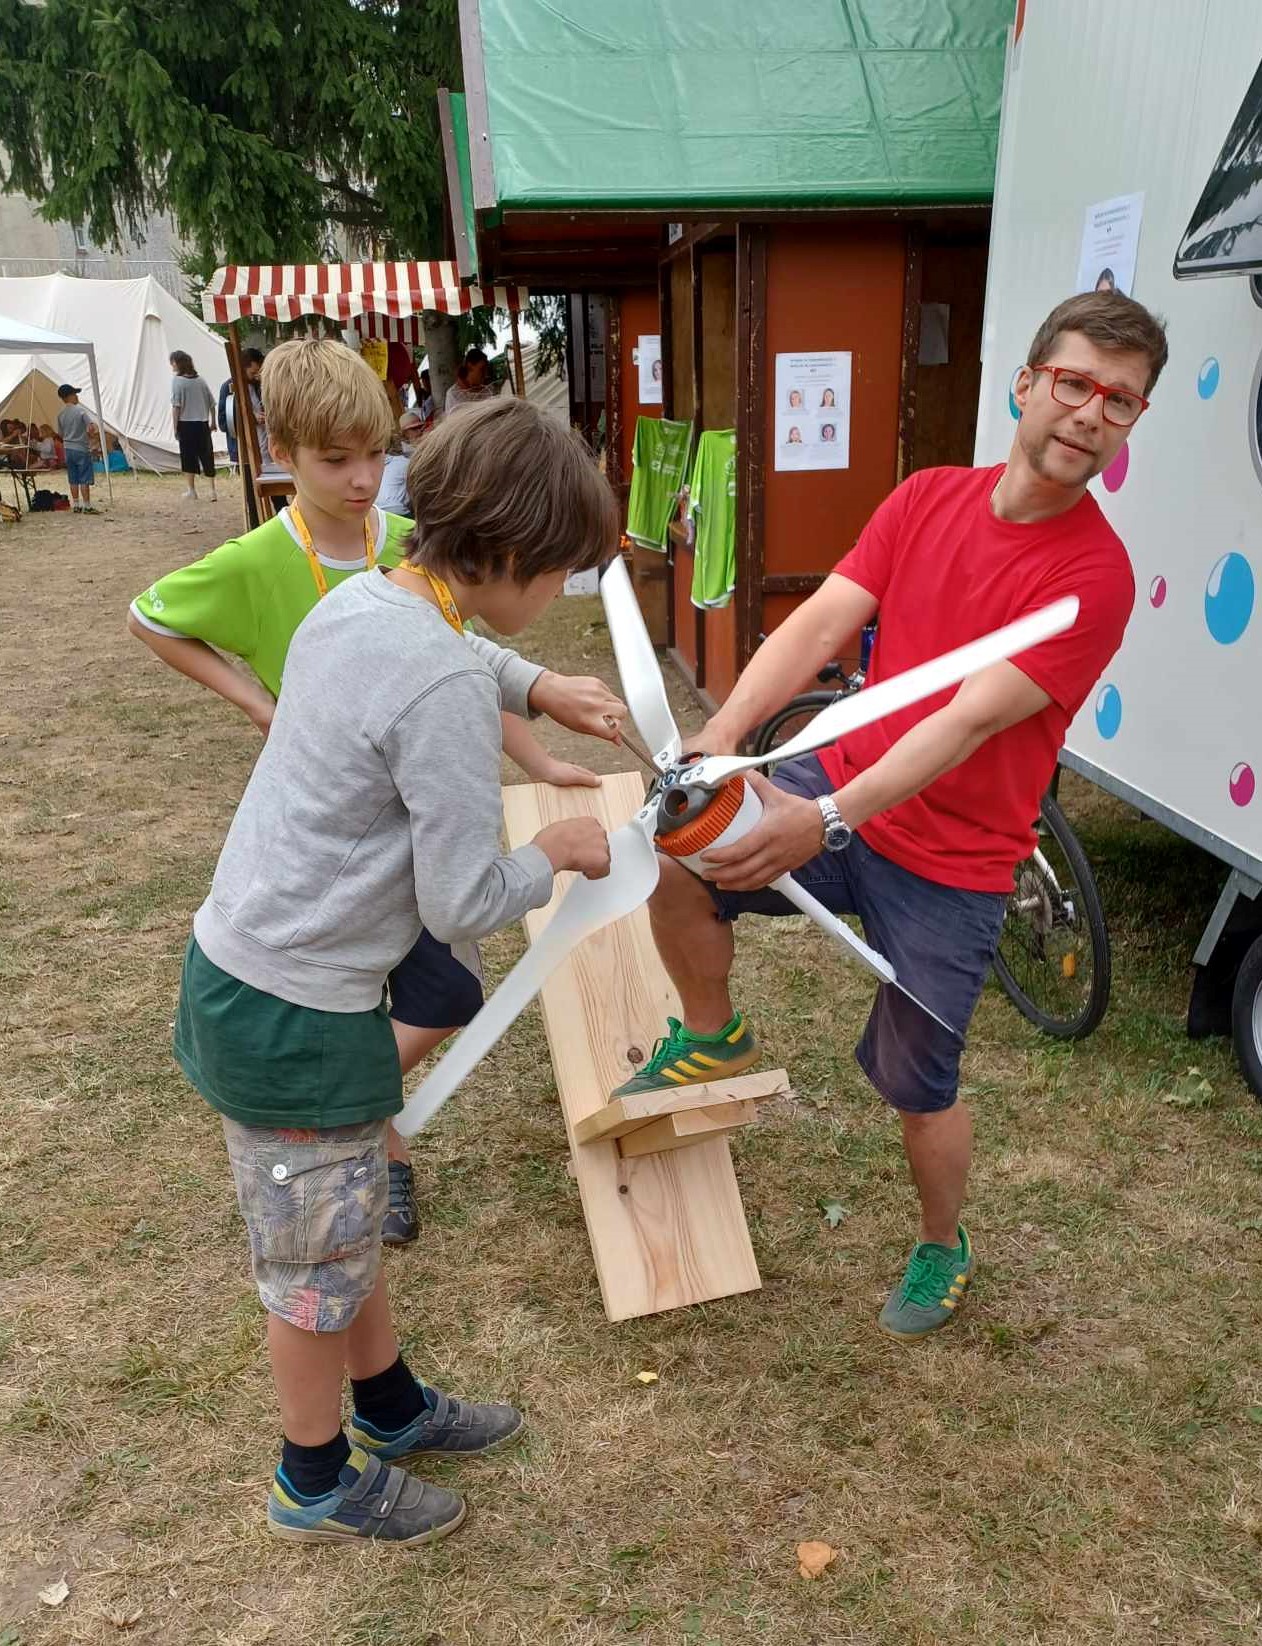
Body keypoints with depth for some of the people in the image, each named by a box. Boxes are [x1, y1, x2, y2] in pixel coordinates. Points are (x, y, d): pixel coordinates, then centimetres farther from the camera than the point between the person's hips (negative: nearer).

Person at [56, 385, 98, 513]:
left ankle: (76, 505, 13)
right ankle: (87, 506, -4)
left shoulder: (60, 414, 6)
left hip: (68, 449, 6)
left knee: (73, 480, 10)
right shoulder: (80, 410, -11)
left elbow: (60, 434, 11)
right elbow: (91, 426, -18)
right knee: (84, 479, -3)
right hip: (82, 449, -6)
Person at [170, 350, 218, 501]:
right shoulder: (201, 380, 8)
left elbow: (176, 406, -11)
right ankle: (212, 491, 6)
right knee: (207, 456, 7)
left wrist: (175, 427, -6)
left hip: (186, 424, -4)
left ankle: (191, 490, 8)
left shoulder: (177, 380, -6)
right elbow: (212, 403, 11)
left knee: (188, 456, 5)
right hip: (202, 423, 4)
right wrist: (213, 423, 21)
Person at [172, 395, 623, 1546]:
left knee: (348, 1219, 26)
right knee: (319, 1263, 15)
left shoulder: (357, 600, 1)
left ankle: (392, 1407, 50)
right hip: (294, 1018, -9)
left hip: (234, 967, 9)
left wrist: (539, 687, 16)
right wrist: (556, 853, -5)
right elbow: (464, 904, -22)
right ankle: (318, 1482, 42)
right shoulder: (441, 689, -27)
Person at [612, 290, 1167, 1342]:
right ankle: (713, 1034, 12)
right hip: (843, 786, 4)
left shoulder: (1095, 576, -16)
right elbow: (820, 623, -10)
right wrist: (725, 732, -26)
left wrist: (827, 822, -34)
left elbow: (970, 720, -25)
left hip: (950, 862, -3)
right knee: (679, 856, -19)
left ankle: (944, 1248, 41)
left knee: (919, 1086, 8)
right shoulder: (927, 499, -1)